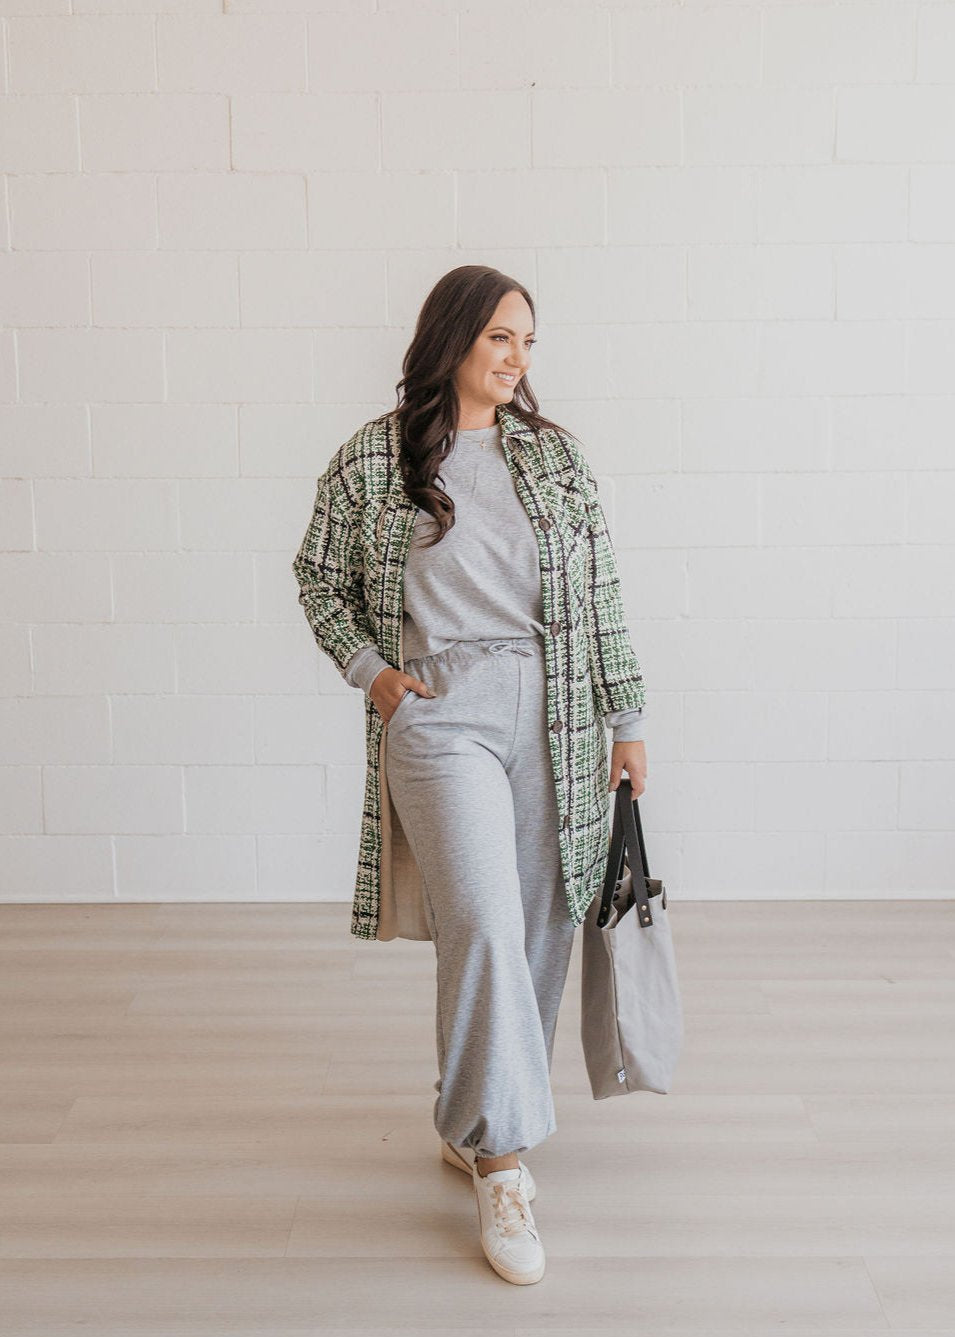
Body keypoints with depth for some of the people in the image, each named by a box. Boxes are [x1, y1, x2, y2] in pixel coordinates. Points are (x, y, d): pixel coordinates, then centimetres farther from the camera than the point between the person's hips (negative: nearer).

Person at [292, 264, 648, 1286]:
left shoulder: (555, 455, 8)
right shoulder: (372, 458, 2)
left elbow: (598, 596, 9)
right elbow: (318, 576, 11)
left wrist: (626, 721, 7)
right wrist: (369, 670, -3)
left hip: (551, 712, 4)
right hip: (437, 711, -3)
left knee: (533, 929, 9)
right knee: (483, 921, -15)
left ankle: (470, 1123, 30)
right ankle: (500, 1159, 1)